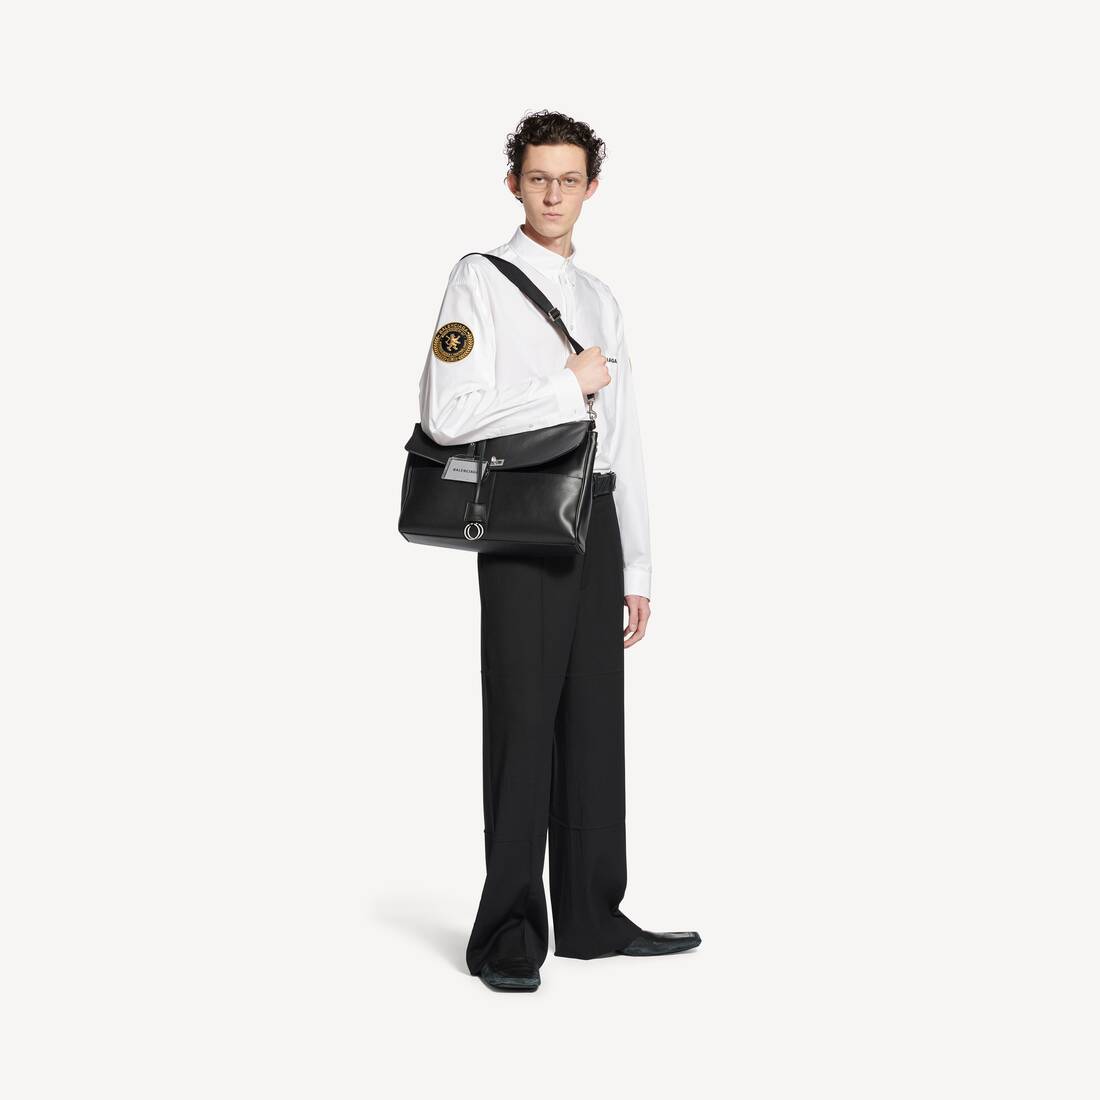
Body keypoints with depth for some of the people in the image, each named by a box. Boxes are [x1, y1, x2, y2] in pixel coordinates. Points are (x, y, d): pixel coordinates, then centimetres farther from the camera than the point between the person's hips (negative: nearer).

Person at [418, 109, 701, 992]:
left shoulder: (601, 300, 19)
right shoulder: (482, 281, -2)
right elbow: (447, 415, -16)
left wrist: (637, 565, 15)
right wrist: (566, 386, -10)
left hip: (594, 518, 7)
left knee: (596, 721, 9)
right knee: (523, 721, -5)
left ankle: (593, 916, 18)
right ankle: (508, 936, 3)